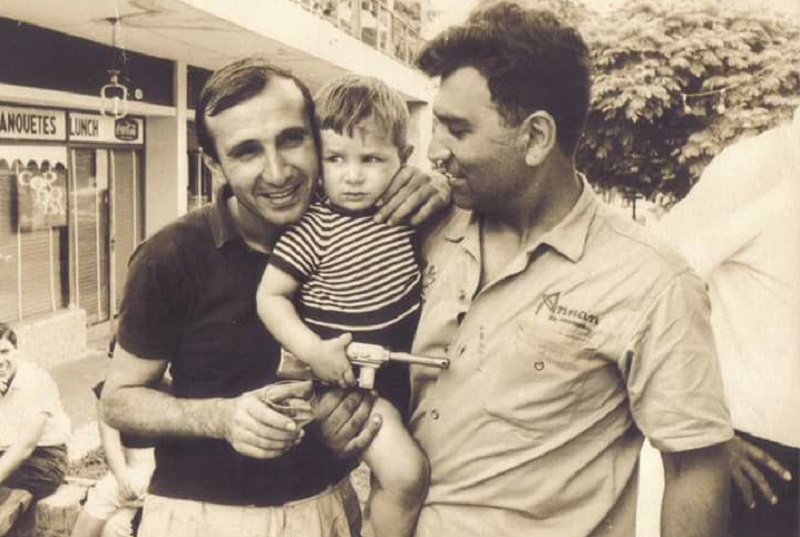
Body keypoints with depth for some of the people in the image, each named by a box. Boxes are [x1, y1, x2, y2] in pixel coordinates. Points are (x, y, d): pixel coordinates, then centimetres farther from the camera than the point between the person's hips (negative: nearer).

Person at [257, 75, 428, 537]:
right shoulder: (314, 229, -18)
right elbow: (270, 296, -17)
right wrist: (313, 351, -27)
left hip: (405, 365, 6)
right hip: (348, 375, -6)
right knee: (404, 472, -20)